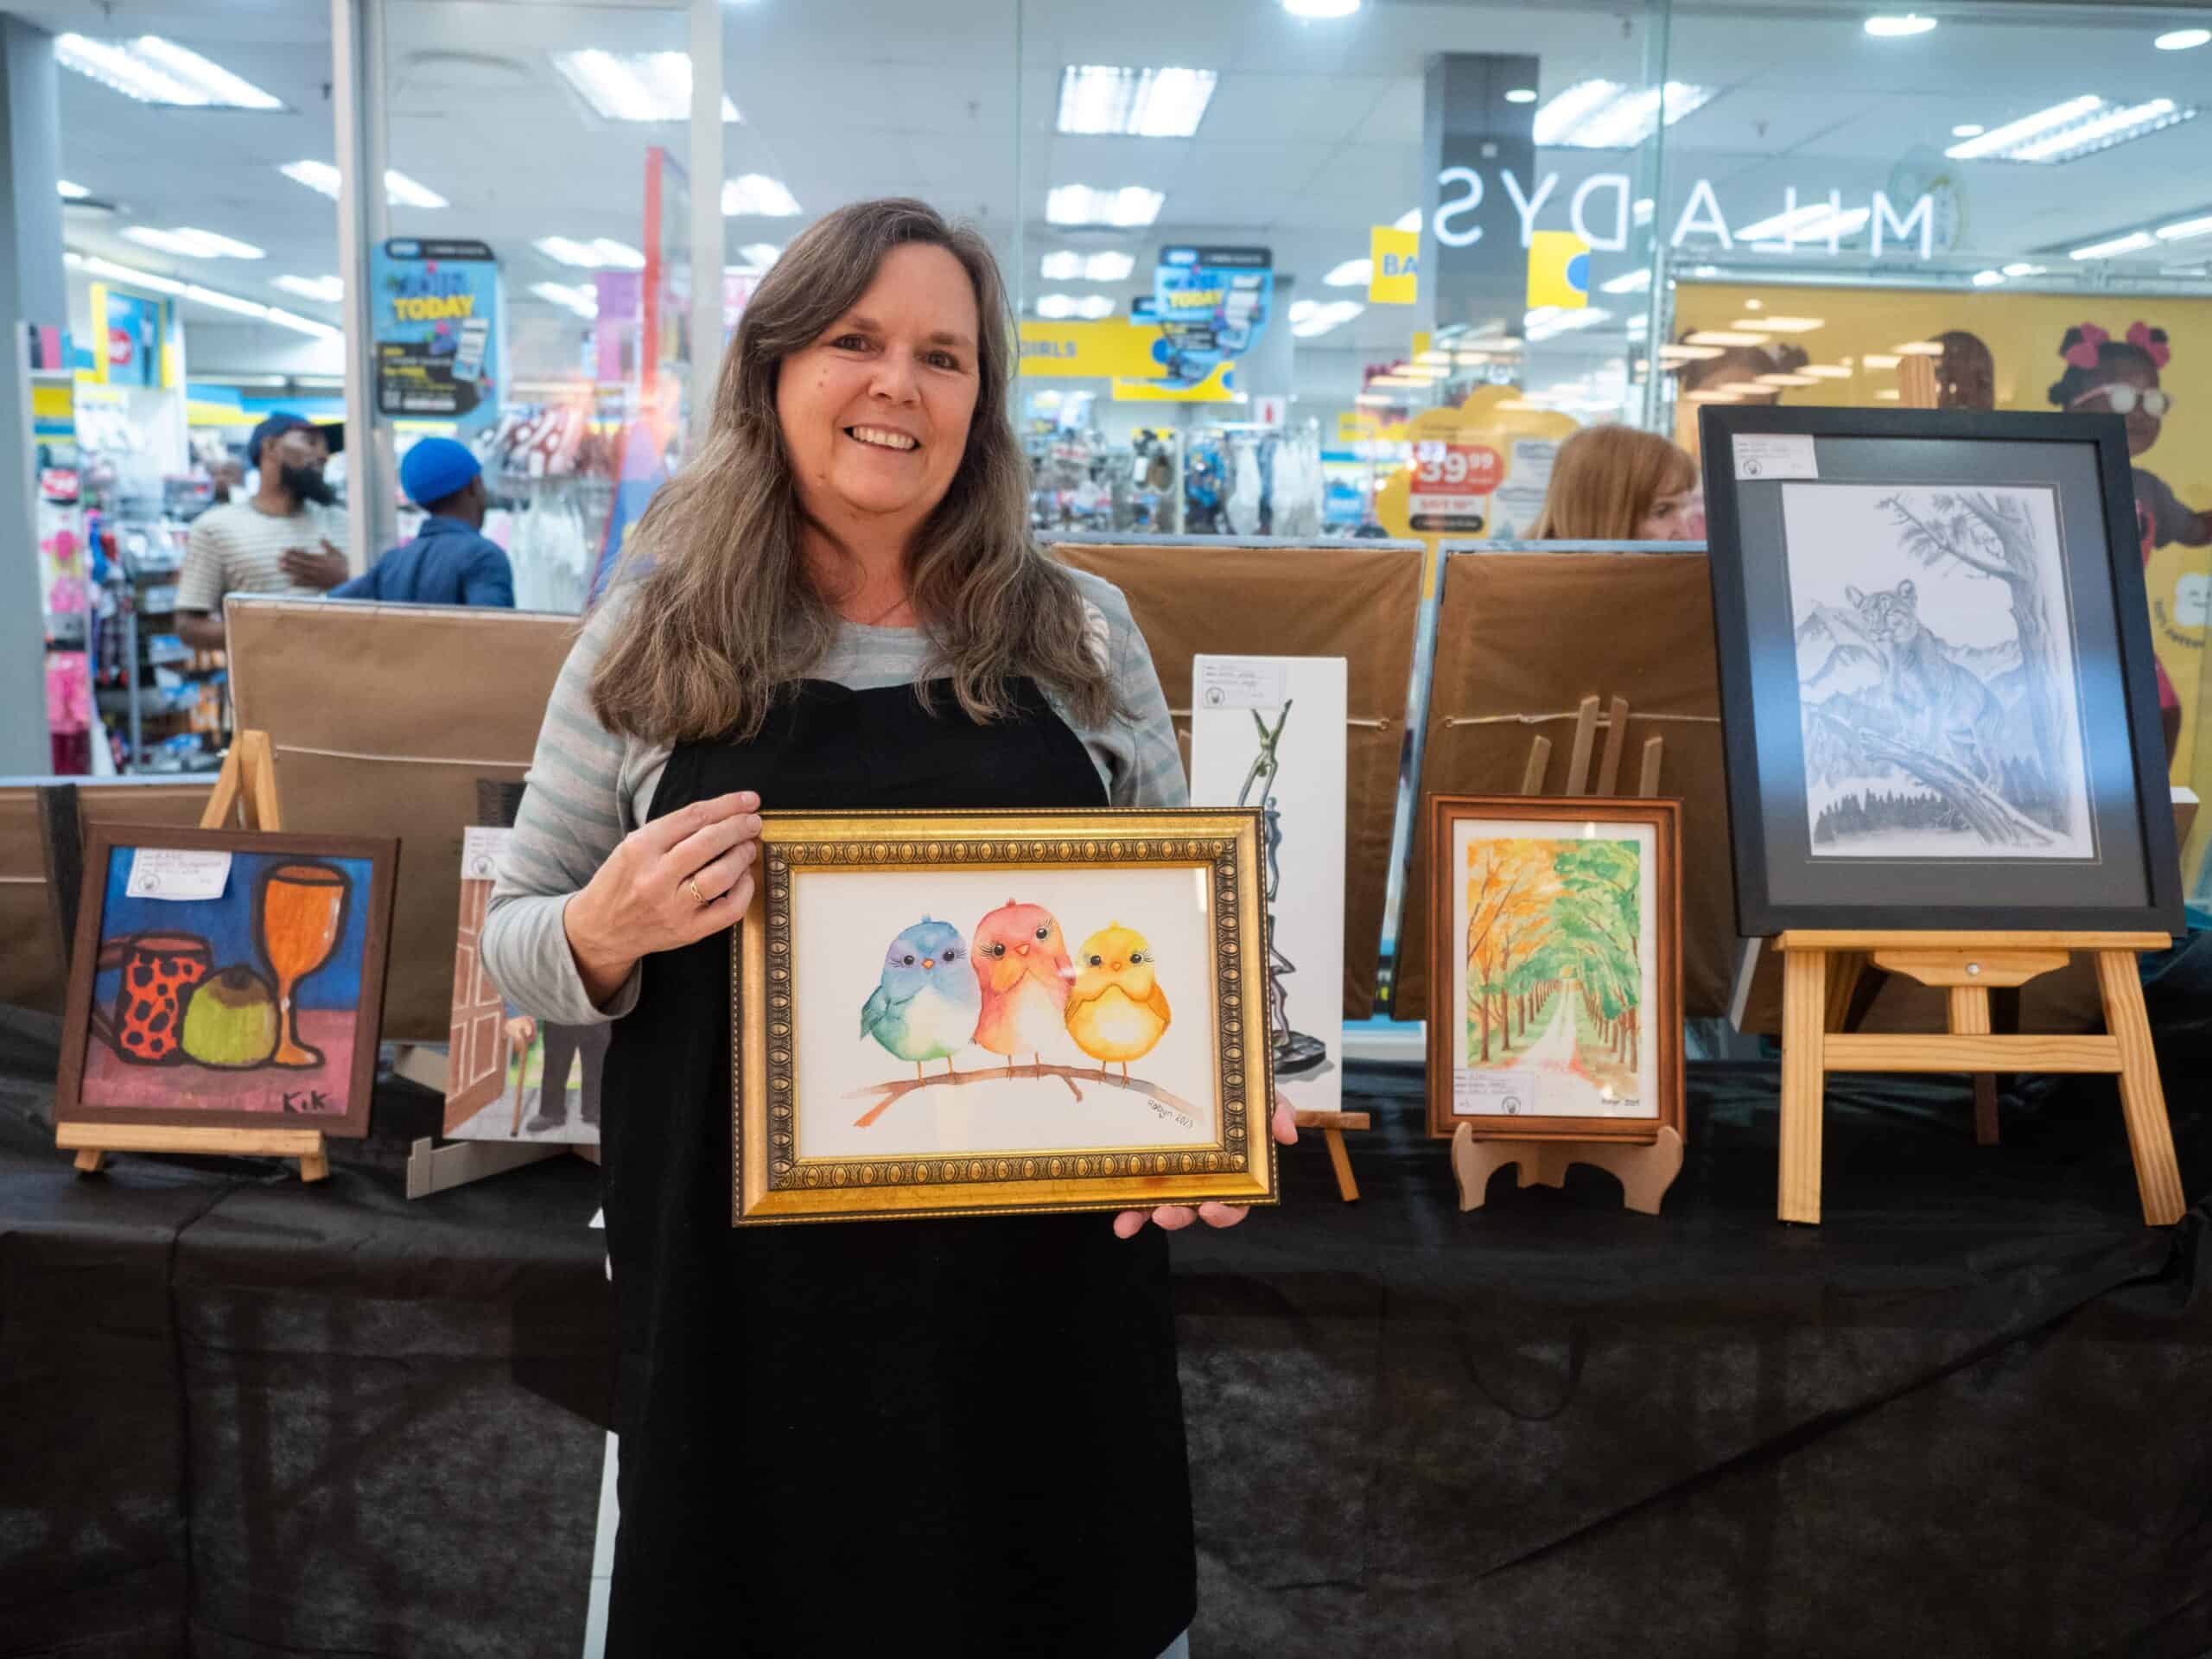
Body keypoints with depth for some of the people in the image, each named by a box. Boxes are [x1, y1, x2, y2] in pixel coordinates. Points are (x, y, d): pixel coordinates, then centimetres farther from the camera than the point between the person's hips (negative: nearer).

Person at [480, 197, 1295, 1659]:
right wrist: (606, 933, -17)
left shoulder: (1084, 634, 2)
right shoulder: (650, 643, 0)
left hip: (1044, 1281, 1)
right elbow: (517, 942, 6)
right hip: (747, 1288, 0)